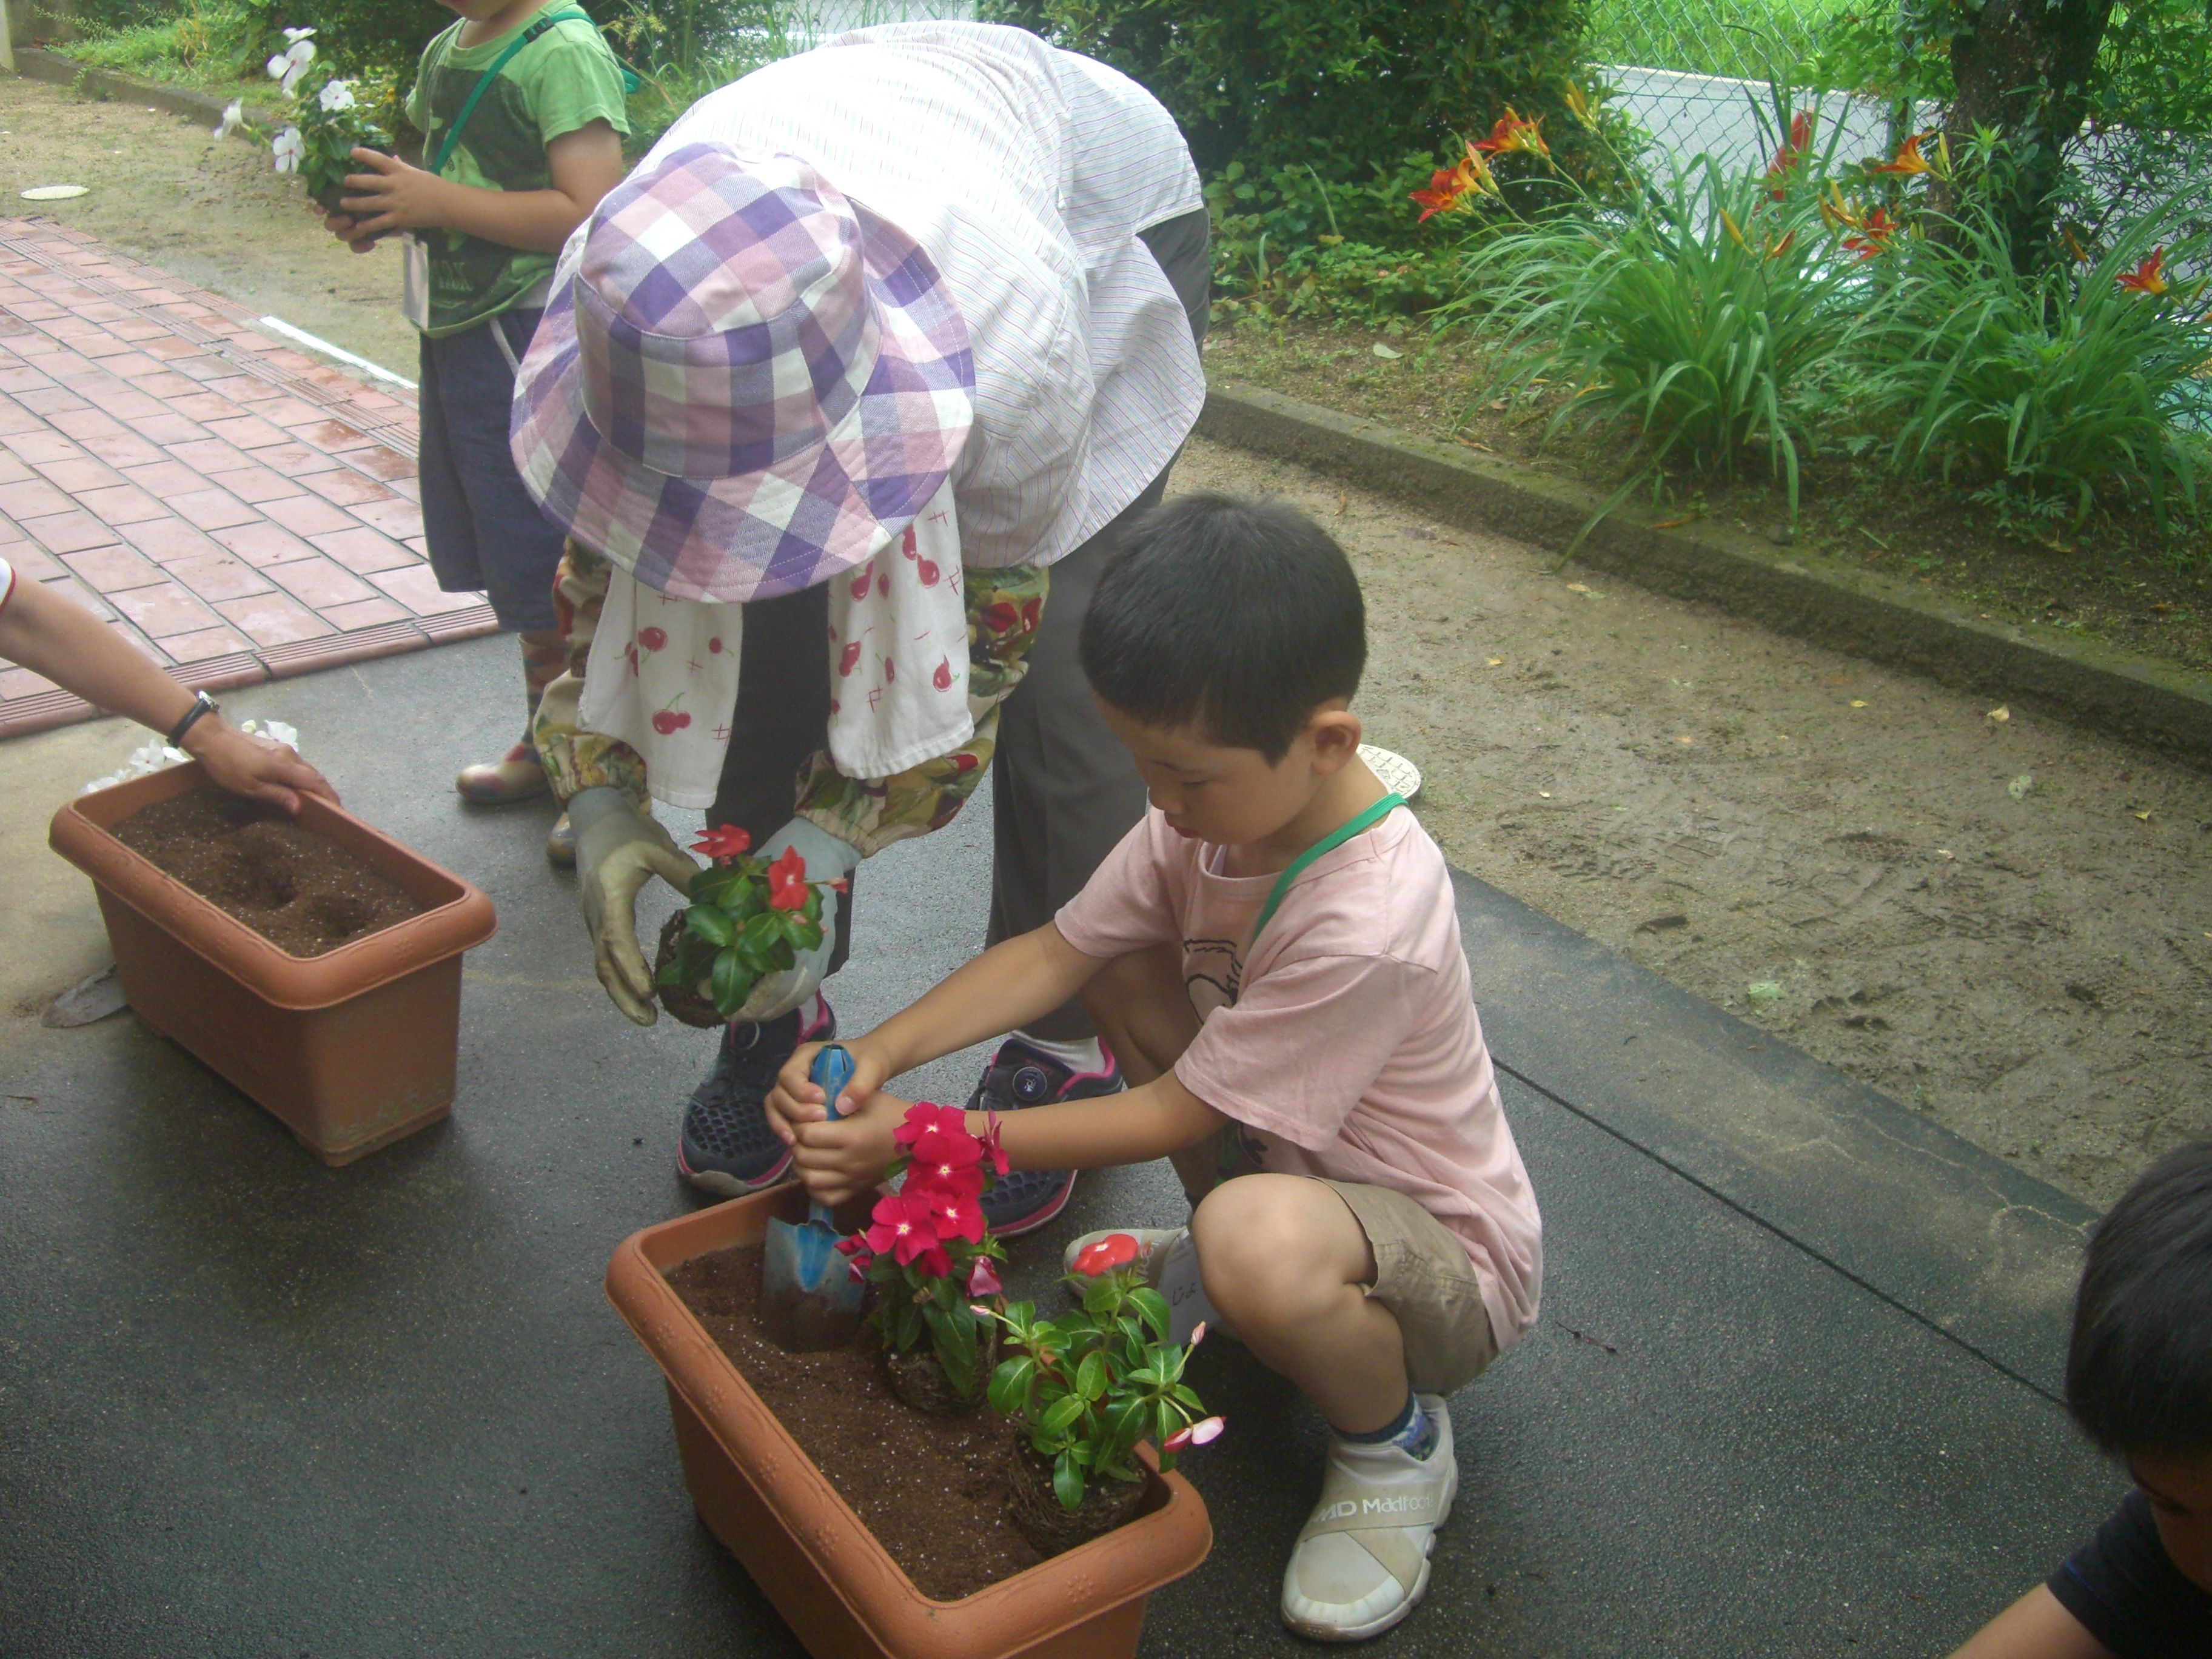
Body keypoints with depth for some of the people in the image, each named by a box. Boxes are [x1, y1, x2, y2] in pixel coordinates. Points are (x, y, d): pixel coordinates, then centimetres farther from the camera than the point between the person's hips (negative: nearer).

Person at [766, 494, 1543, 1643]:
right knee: (1122, 962, -5)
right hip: (1278, 1157, 8)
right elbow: (1056, 952, -6)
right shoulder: (1221, 800, -12)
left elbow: (1173, 1116, -26)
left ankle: (1394, 1439, -5)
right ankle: (1214, 1261, 14)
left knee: (1256, 1242, -41)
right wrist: (880, 1052, -20)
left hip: (1445, 1255, -8)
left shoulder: (1366, 924, -35)